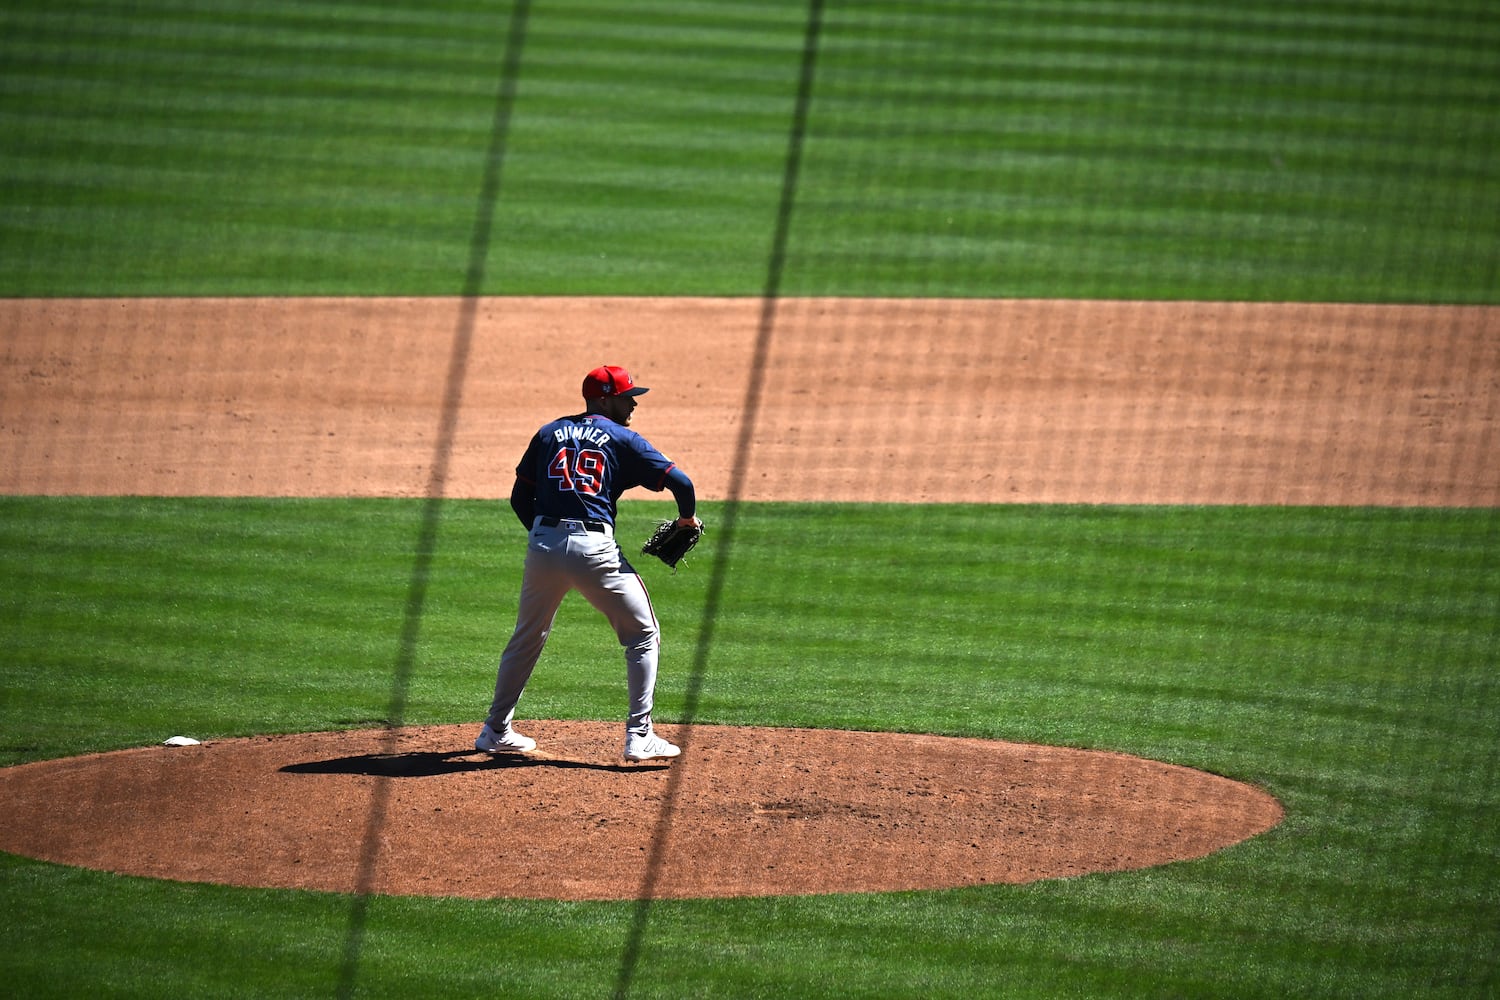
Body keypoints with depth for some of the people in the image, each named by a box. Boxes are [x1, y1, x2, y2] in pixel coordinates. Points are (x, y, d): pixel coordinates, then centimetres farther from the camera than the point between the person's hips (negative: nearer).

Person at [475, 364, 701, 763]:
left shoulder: (549, 433, 17)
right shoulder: (623, 439, 5)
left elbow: (520, 498, 15)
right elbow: (679, 480, -2)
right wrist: (688, 517, 16)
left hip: (543, 546, 4)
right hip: (593, 547, -4)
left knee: (526, 639, 21)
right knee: (643, 636, 8)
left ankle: (496, 731, 26)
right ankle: (639, 736, 0)